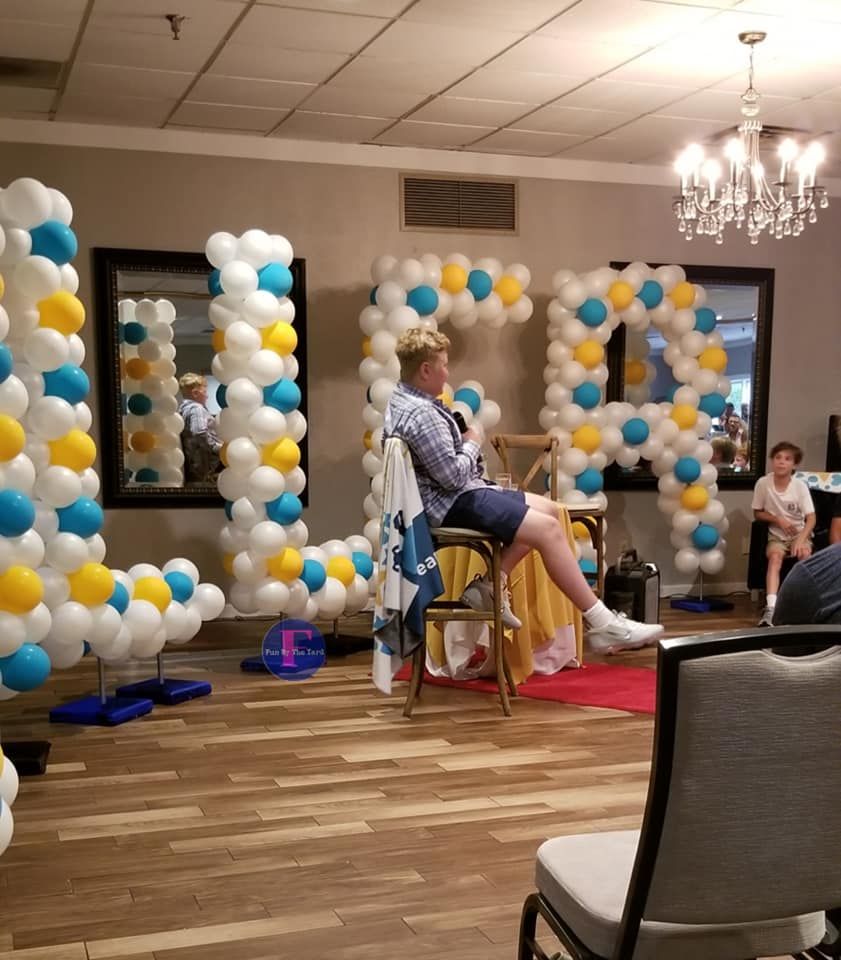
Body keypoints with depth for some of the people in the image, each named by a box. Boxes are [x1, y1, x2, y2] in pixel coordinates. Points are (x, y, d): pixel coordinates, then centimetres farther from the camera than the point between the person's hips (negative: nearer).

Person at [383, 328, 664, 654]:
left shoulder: (405, 401, 12)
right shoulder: (421, 414, -21)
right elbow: (452, 475, -24)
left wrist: (461, 439, 7)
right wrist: (471, 444, -6)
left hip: (459, 493, 11)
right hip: (453, 503, -11)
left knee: (548, 510, 10)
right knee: (548, 528, -17)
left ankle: (490, 585, 5)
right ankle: (602, 624, -14)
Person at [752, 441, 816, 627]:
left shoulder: (800, 486, -11)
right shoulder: (763, 483, -9)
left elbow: (811, 519, -10)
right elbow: (758, 513, 3)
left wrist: (800, 539, -27)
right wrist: (778, 519, -13)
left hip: (799, 534, 0)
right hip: (776, 536, 0)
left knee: (805, 554, -33)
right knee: (775, 556, -32)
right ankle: (771, 608, -46)